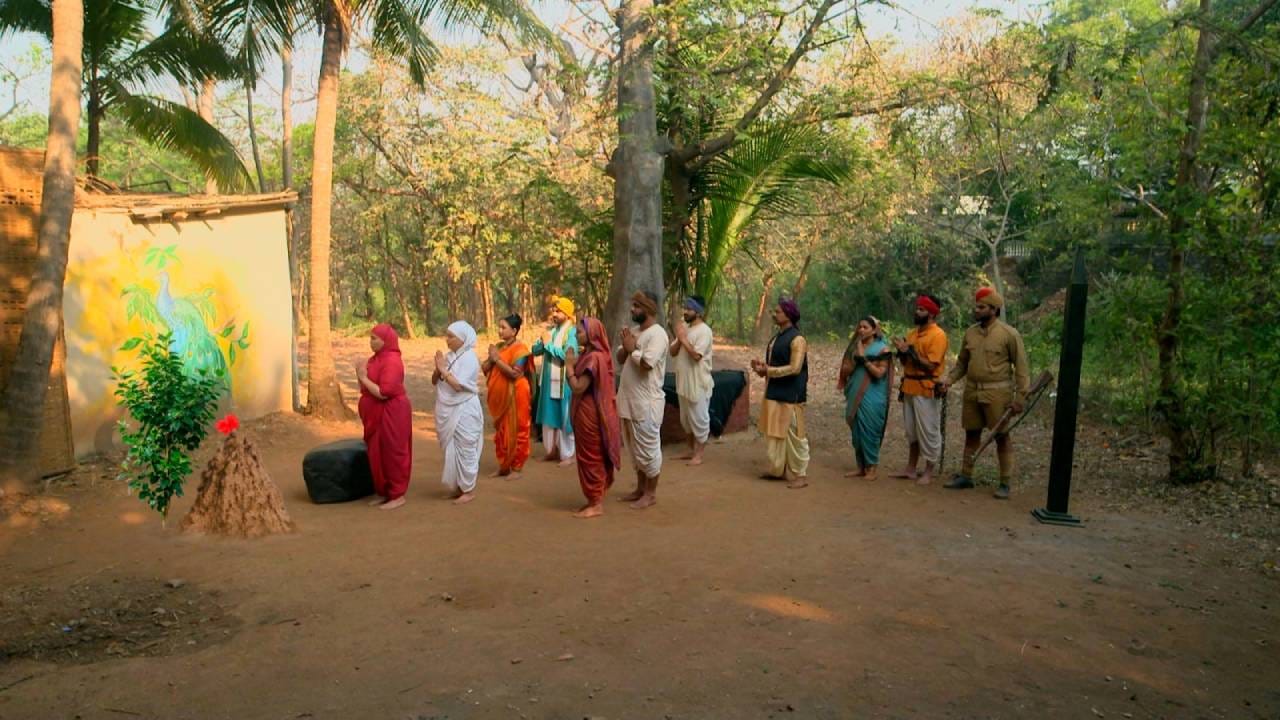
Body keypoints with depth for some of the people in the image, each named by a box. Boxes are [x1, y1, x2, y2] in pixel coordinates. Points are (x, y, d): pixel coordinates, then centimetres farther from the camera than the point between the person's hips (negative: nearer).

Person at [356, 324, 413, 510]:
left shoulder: (391, 361, -19)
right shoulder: (376, 358, 10)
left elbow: (384, 392, -26)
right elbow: (367, 388, 14)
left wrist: (364, 378, -16)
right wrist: (360, 374, -4)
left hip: (391, 415, -9)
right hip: (377, 416, 9)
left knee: (392, 454, -1)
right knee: (378, 455, 14)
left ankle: (398, 495, 8)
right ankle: (384, 492, 25)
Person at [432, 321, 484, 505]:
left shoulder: (469, 358, -14)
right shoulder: (449, 356, 8)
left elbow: (458, 385, -22)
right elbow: (434, 381, 10)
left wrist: (444, 370, -15)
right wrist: (438, 370, -8)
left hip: (464, 411, -8)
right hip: (449, 410, 8)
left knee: (464, 450, 0)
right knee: (452, 450, 14)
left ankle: (469, 490, 10)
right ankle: (458, 486, 26)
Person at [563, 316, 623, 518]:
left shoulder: (593, 358, -20)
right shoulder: (592, 354, 11)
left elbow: (578, 387, -22)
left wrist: (568, 365, -13)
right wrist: (574, 363, 4)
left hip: (589, 414, -10)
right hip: (589, 412, 10)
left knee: (591, 458, -2)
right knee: (595, 458, 14)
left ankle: (596, 504, 5)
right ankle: (596, 500, 22)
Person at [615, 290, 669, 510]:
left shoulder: (657, 334, -15)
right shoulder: (635, 331, 13)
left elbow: (646, 364, -25)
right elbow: (620, 359, 13)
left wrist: (632, 349, -10)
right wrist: (626, 348, -7)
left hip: (646, 403, -9)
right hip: (630, 400, 9)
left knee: (648, 449, 1)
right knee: (636, 449, 17)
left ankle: (651, 493, 11)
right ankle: (640, 489, 27)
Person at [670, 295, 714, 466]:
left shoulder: (704, 331, -15)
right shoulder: (685, 328, 11)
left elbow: (696, 355, -24)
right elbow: (673, 352, 8)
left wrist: (683, 339, -18)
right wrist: (679, 339, -9)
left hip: (698, 384, -9)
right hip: (684, 382, 9)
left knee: (699, 419, 1)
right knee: (686, 419, 17)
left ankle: (699, 455, 9)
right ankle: (692, 450, 29)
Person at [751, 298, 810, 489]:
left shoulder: (796, 339, -14)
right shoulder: (777, 336, 13)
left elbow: (795, 368, -21)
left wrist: (768, 371, -20)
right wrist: (762, 366, 2)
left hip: (790, 395, -9)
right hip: (774, 392, 9)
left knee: (793, 435, -4)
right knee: (777, 432, 14)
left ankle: (800, 474, 4)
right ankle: (779, 469, 24)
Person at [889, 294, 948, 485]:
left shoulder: (938, 335, -11)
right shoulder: (913, 333, 12)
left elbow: (930, 365, -18)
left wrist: (910, 351, -17)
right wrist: (901, 350, -3)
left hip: (926, 390, -8)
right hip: (910, 387, 8)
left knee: (928, 432, 0)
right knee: (911, 431, 14)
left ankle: (929, 472, 8)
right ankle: (911, 469, 22)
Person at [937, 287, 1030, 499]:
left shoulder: (1009, 334, -9)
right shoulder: (970, 332, 6)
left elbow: (1021, 368, -8)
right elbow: (962, 362, 15)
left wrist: (1020, 397, -12)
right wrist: (949, 379, -1)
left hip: (997, 393, -5)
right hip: (972, 391, 5)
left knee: (1002, 437, 3)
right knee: (971, 434, 13)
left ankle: (1005, 483, 11)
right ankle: (965, 476, 24)